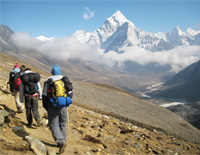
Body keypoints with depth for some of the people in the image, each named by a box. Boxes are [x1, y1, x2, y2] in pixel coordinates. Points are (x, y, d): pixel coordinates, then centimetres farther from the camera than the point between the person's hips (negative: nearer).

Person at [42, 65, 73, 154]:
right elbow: (70, 94, 6)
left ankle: (60, 141, -15)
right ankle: (62, 141, 24)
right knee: (62, 124, 16)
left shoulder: (48, 81, -2)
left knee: (54, 125, 3)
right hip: (63, 107, 3)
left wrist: (46, 107, 14)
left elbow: (45, 96, 0)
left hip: (53, 107, -3)